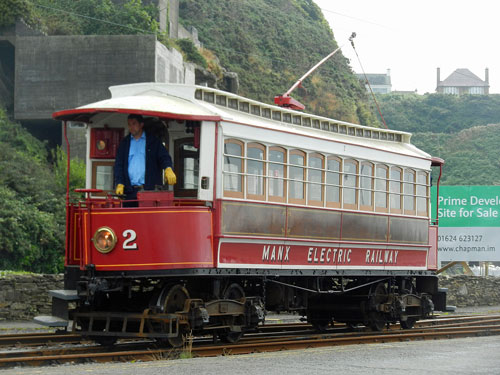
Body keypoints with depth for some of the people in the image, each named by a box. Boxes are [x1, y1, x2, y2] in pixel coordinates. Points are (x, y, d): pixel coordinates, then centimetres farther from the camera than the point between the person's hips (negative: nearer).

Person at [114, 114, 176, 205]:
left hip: (150, 190, -2)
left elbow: (164, 157, 2)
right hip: (130, 190, 2)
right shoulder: (124, 143, 16)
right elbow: (119, 165, 12)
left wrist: (168, 169, -22)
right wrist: (119, 184, -2)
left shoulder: (153, 141, 10)